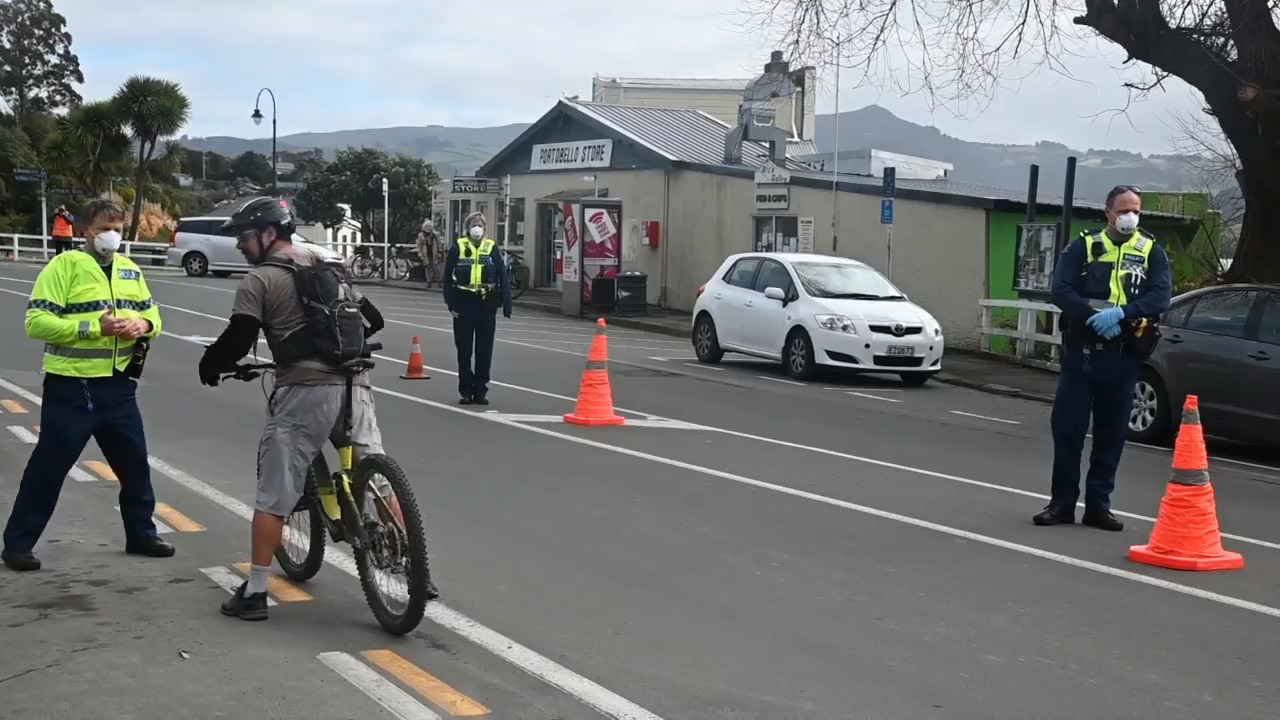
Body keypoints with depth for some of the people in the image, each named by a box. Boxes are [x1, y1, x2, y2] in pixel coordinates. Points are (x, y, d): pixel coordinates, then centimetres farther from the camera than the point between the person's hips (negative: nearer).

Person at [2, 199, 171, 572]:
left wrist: (143, 325, -7)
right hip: (71, 387, -6)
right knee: (49, 466, 0)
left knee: (134, 462, 13)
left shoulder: (130, 270, 12)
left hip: (118, 387, 6)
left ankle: (141, 534, 28)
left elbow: (152, 313, 18)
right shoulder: (64, 265, -8)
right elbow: (36, 321, -16)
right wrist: (94, 327, -23)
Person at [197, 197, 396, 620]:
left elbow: (238, 340, -4)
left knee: (274, 496, 3)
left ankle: (254, 593, 8)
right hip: (354, 386, 5)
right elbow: (373, 320, 27)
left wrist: (209, 366, 15)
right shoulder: (331, 272, 22)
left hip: (304, 391, -5)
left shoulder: (259, 280, 2)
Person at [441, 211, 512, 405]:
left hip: (487, 304, 1)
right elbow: (447, 278, 1)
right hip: (464, 303, -1)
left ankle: (480, 390, 15)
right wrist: (451, 303, -7)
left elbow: (503, 277, 0)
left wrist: (506, 304, -7)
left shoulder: (491, 248, 2)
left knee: (485, 350, 5)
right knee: (464, 350, 6)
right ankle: (465, 390, 15)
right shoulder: (458, 248, 0)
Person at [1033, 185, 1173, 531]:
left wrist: (1121, 312, -22)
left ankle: (1098, 505, 15)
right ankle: (1062, 503, 10)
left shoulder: (1153, 253, 7)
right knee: (1067, 428, 0)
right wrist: (1092, 315, -20)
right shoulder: (1083, 247, 6)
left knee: (1111, 434, 5)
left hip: (1124, 356, 1)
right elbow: (1060, 291, -4)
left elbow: (1161, 297, -6)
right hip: (1082, 350, -1)